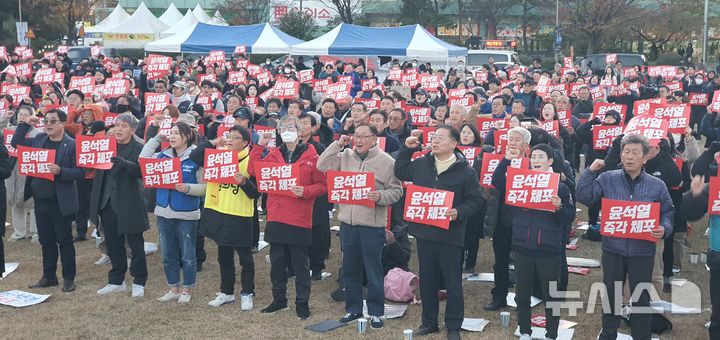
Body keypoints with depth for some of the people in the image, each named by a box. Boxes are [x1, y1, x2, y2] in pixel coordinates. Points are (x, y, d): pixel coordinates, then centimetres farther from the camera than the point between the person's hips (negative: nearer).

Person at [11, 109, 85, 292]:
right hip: (40, 200, 6)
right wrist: (24, 124, 5)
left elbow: (80, 172, -13)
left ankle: (69, 278, 16)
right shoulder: (39, 139, 8)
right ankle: (49, 277, 26)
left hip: (60, 202, -6)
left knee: (64, 240, 4)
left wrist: (60, 171, -27)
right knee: (46, 240, 14)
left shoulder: (72, 145, -10)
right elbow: (15, 143, 15)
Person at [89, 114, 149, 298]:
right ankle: (116, 281, 25)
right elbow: (97, 170, 7)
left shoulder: (138, 149, -6)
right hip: (108, 202, 6)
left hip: (129, 204, -5)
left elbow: (140, 170, -21)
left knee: (135, 244, 4)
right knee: (113, 244, 13)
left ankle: (139, 282, 15)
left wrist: (124, 163, -38)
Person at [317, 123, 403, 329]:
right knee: (349, 269, 13)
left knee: (373, 271, 3)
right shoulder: (345, 155, 7)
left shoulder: (386, 161, -5)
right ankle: (353, 308, 27)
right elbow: (322, 166, -1)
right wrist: (337, 144, -3)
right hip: (347, 222, 4)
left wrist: (381, 196, -24)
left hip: (372, 225, -4)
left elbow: (396, 191, -5)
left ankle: (376, 312, 15)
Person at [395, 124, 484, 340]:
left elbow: (476, 201, -5)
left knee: (452, 283, 5)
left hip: (450, 235, -4)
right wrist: (407, 149, 10)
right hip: (424, 232, 4)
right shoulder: (421, 164, 5)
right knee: (426, 280, 14)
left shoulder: (465, 171, -8)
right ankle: (429, 322, 28)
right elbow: (400, 173, 21)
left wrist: (459, 212, -21)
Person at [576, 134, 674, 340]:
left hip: (642, 252, 0)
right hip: (613, 249, 1)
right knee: (610, 296, 14)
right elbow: (583, 197, -6)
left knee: (641, 299, 10)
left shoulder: (657, 186, 0)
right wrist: (591, 171, -10)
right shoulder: (607, 179, 0)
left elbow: (667, 214, 5)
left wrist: (664, 229, -16)